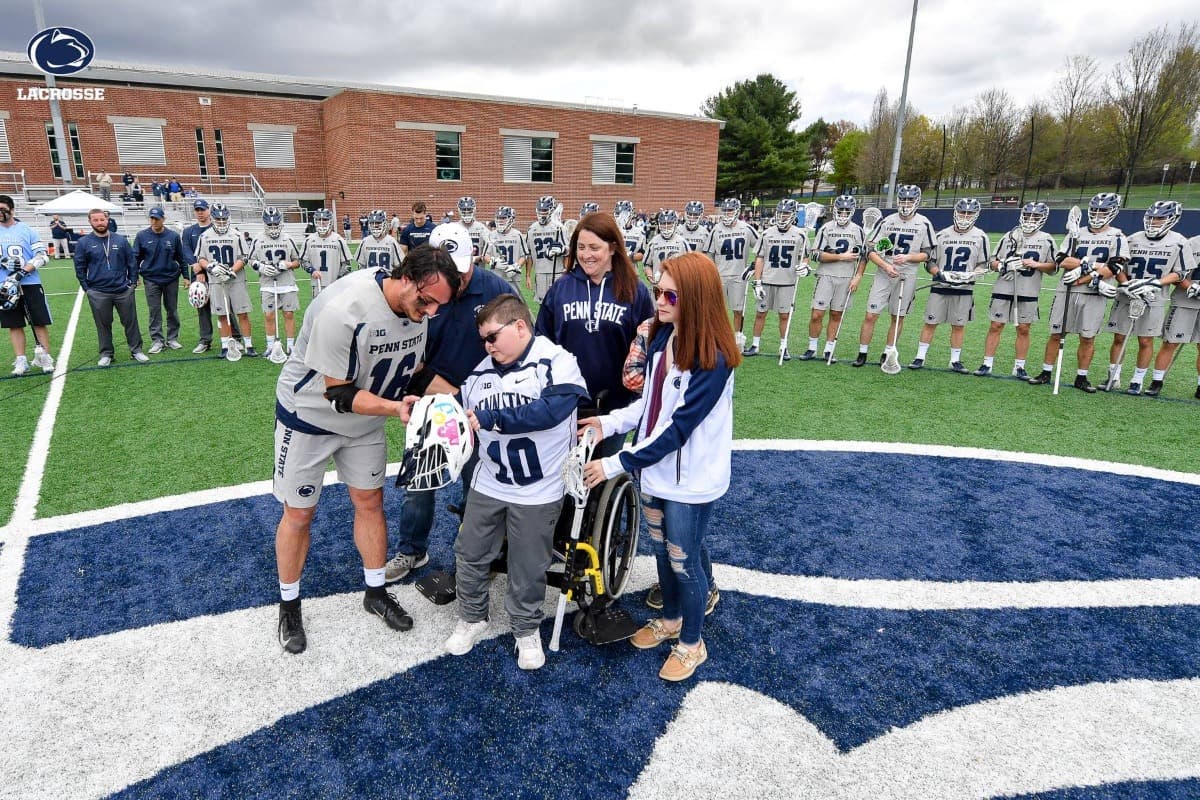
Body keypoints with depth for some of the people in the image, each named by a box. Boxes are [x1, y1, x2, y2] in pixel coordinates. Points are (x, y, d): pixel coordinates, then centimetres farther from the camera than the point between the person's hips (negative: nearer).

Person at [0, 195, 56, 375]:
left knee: (40, 322, -1)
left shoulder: (27, 230, 1)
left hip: (30, 284, -3)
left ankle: (45, 357, 8)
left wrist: (24, 271, -16)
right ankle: (21, 361, 11)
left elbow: (42, 256, -4)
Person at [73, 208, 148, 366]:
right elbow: (80, 268, 4)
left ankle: (136, 350, 17)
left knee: (130, 322, 6)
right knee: (103, 325, 8)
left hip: (123, 291, 1)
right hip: (98, 294, -1)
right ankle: (106, 354, 18)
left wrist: (133, 282, 2)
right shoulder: (83, 243, 1)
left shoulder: (121, 240, 5)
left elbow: (132, 263, 8)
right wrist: (87, 288, 0)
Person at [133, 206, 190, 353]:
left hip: (171, 278, 1)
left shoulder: (173, 236, 0)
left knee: (172, 310, 9)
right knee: (155, 311, 2)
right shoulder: (142, 236, -1)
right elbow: (136, 257, 3)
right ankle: (157, 340, 8)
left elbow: (181, 258, 5)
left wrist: (185, 276, 2)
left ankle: (172, 338, 19)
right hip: (151, 279, 0)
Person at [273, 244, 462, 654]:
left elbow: (413, 367, 0)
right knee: (299, 512, 7)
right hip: (311, 414, -5)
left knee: (370, 501, 12)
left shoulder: (418, 308, -15)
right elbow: (339, 394, -28)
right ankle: (289, 605, 29)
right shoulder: (342, 310, -36)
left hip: (366, 420, 5)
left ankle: (376, 593, 31)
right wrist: (394, 407, -41)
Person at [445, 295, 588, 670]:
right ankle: (472, 618, 39)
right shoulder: (480, 374, 5)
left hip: (538, 492, -5)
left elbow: (550, 410, -28)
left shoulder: (557, 362, -13)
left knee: (528, 568, 10)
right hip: (487, 485, 5)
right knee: (470, 555, 15)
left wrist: (491, 418, -29)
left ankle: (526, 630, 33)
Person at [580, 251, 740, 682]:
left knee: (683, 561, 11)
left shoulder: (713, 360, -25)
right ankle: (670, 618, 49)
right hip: (655, 470, 7)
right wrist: (610, 423, -4)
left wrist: (617, 463, -24)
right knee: (662, 550, 24)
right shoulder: (662, 338, -1)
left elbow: (679, 428, -26)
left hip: (690, 481, -7)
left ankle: (691, 642, 36)